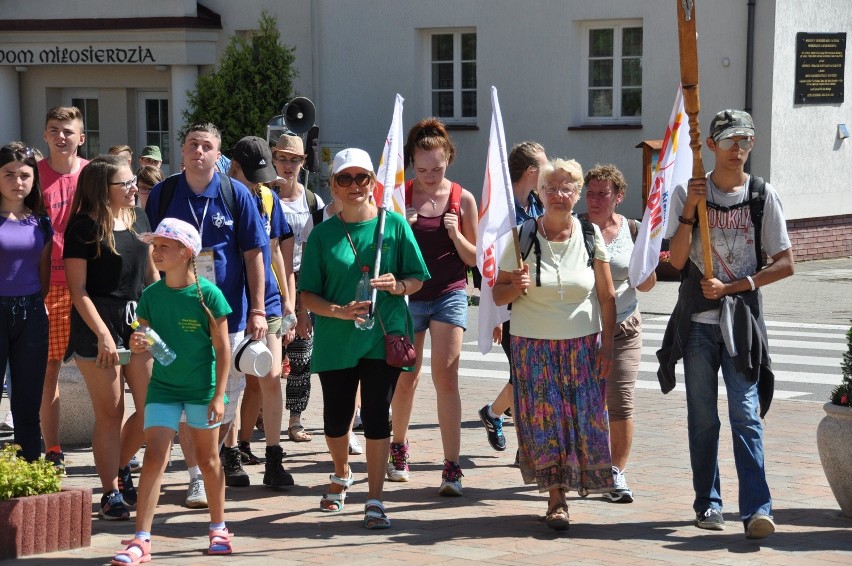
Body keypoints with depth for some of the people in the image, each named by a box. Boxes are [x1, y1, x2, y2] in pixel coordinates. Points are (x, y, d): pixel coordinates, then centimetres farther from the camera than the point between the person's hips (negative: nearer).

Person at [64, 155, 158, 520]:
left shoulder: (139, 218, 10)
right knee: (110, 412, -1)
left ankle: (120, 466, 27)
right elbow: (77, 289, -10)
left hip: (139, 319, 6)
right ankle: (111, 492, 10)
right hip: (98, 325, -6)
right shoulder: (83, 228, -8)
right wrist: (103, 334, -15)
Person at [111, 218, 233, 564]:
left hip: (202, 388, -2)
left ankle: (218, 529, 29)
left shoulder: (208, 294, -12)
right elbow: (145, 351, 5)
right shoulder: (151, 295, -1)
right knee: (154, 458, -6)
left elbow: (222, 348, -8)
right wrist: (138, 347, -20)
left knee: (208, 458, 12)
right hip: (163, 387, 2)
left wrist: (218, 396, -10)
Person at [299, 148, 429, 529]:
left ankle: (374, 500, 5)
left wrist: (398, 286, -15)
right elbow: (308, 294, 1)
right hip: (335, 340, 1)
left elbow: (417, 278, 7)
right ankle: (342, 475, 39)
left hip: (383, 337, -1)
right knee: (336, 419, 8)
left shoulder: (394, 224, 2)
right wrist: (339, 311, -16)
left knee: (376, 417, -3)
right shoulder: (323, 234, 2)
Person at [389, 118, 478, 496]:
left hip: (450, 295, -1)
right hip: (408, 295, 1)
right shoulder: (400, 196, 0)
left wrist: (456, 235, -15)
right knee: (406, 378, 10)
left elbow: (475, 258, 3)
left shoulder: (462, 199, -1)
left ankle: (452, 468, -12)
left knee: (446, 375, -11)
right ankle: (398, 446, 36)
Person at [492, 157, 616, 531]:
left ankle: (579, 479, 19)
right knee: (544, 420, -3)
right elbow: (499, 295, 1)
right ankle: (556, 499, 6)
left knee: (584, 419, -1)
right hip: (534, 346, -1)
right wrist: (516, 288, -21)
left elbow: (606, 296, 3)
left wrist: (607, 345, -2)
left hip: (583, 344, 1)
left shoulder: (590, 234, 1)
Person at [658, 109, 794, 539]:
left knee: (746, 414, -9)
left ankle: (756, 508, -12)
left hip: (742, 319, -1)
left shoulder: (762, 195, 2)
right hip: (698, 319, 1)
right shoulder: (687, 193, 3)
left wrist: (731, 287, -9)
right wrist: (690, 209, -15)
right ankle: (708, 503, 15)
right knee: (702, 416, 7)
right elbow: (676, 259, -4)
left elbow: (784, 264, 0)